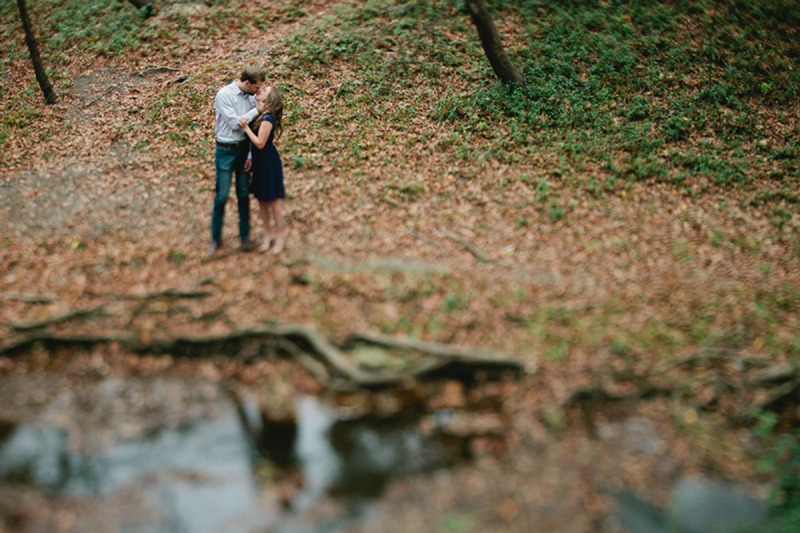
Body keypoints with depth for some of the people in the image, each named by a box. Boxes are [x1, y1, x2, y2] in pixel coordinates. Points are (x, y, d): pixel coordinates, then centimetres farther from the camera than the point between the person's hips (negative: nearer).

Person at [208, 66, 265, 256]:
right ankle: (216, 238, 15)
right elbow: (235, 123, -19)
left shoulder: (251, 97, 2)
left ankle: (245, 235, 22)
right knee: (221, 195, 2)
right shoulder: (224, 95, -14)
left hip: (244, 148, 4)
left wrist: (251, 155, 1)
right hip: (226, 150, -4)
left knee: (244, 194, 10)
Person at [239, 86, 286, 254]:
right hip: (258, 161, 8)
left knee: (273, 201, 5)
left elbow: (260, 143, -23)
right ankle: (267, 234, 29)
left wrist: (246, 127, -23)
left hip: (269, 162, -8)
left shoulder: (267, 118, -22)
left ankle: (279, 237, 18)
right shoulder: (256, 113, 3)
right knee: (261, 200, 16)